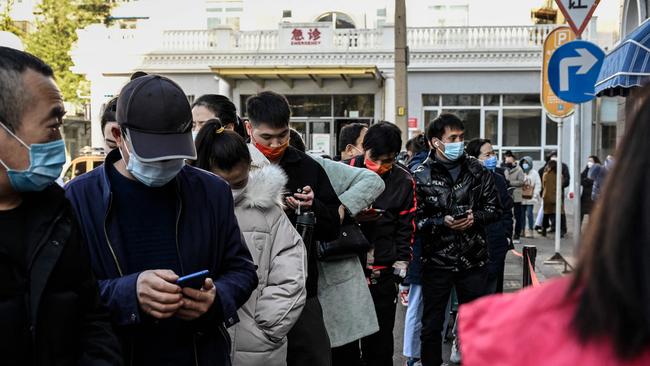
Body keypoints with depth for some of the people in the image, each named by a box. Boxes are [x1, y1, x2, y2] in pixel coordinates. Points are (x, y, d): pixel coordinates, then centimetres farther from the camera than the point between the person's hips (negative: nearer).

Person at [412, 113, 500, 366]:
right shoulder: (421, 177, -6)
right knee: (432, 325, 7)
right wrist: (442, 222, -20)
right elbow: (413, 220, -8)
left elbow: (494, 209, 7)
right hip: (436, 261, -2)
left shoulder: (477, 171, 4)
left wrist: (474, 217, -11)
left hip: (473, 260, 2)